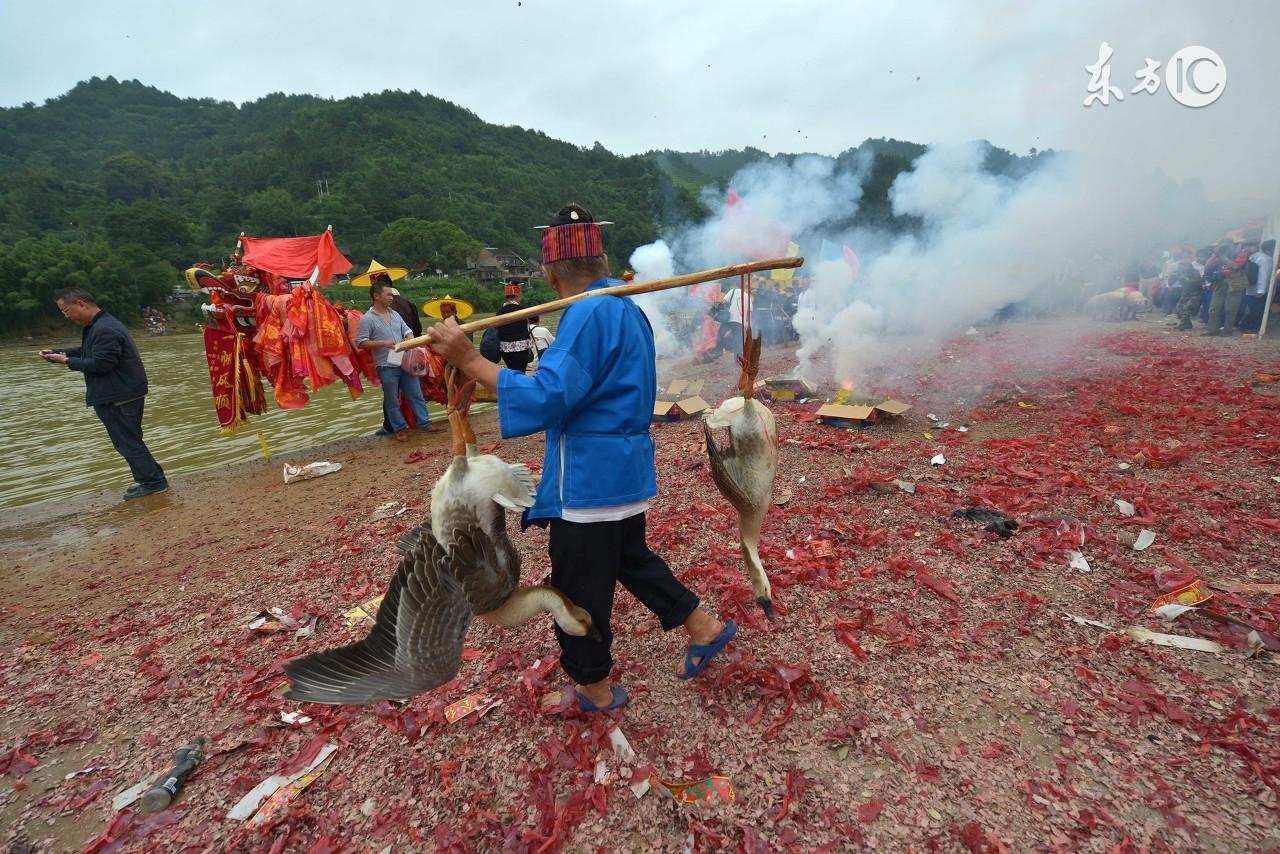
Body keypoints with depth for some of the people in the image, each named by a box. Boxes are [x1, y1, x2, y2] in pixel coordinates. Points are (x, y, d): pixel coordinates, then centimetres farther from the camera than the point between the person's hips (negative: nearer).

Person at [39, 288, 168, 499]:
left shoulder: (105, 330, -20)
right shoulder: (97, 326, 14)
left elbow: (100, 363, -23)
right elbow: (87, 351, 23)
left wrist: (68, 361, -11)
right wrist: (57, 352, 11)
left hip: (118, 398, -11)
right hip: (121, 395, 11)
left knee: (127, 442, -3)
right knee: (130, 441, 16)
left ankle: (153, 482, 4)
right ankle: (152, 479, 20)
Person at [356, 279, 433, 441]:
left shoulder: (395, 314, 12)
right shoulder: (367, 319, -7)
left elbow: (407, 331, 19)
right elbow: (360, 342, -11)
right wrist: (383, 343, -20)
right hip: (386, 367, -5)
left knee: (416, 395, 8)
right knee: (392, 400, 6)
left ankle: (425, 424, 16)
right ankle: (400, 428, 18)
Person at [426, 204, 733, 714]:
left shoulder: (588, 314, -19)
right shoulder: (628, 309, 10)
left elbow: (545, 399, -26)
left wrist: (469, 360, -24)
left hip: (590, 477, -9)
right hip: (625, 468, 10)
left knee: (580, 587, 9)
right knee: (630, 556, 27)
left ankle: (596, 690, 30)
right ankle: (705, 628, 37)